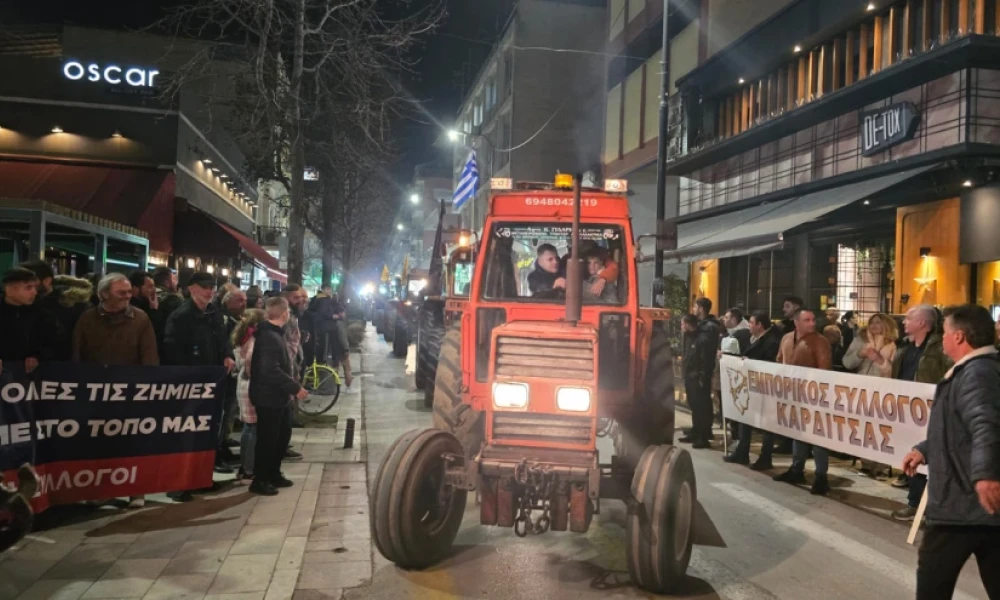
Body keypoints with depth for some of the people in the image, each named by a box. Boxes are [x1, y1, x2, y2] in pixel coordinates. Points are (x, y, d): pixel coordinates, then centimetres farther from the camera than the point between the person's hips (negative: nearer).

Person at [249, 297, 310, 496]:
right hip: (268, 397, -10)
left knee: (283, 433, 17)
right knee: (267, 438, -1)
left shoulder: (273, 333, 11)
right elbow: (271, 371, -29)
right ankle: (259, 480, 10)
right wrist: (295, 387, -25)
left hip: (276, 395, 10)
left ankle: (273, 474, 28)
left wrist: (291, 386, 15)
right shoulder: (270, 337, -22)